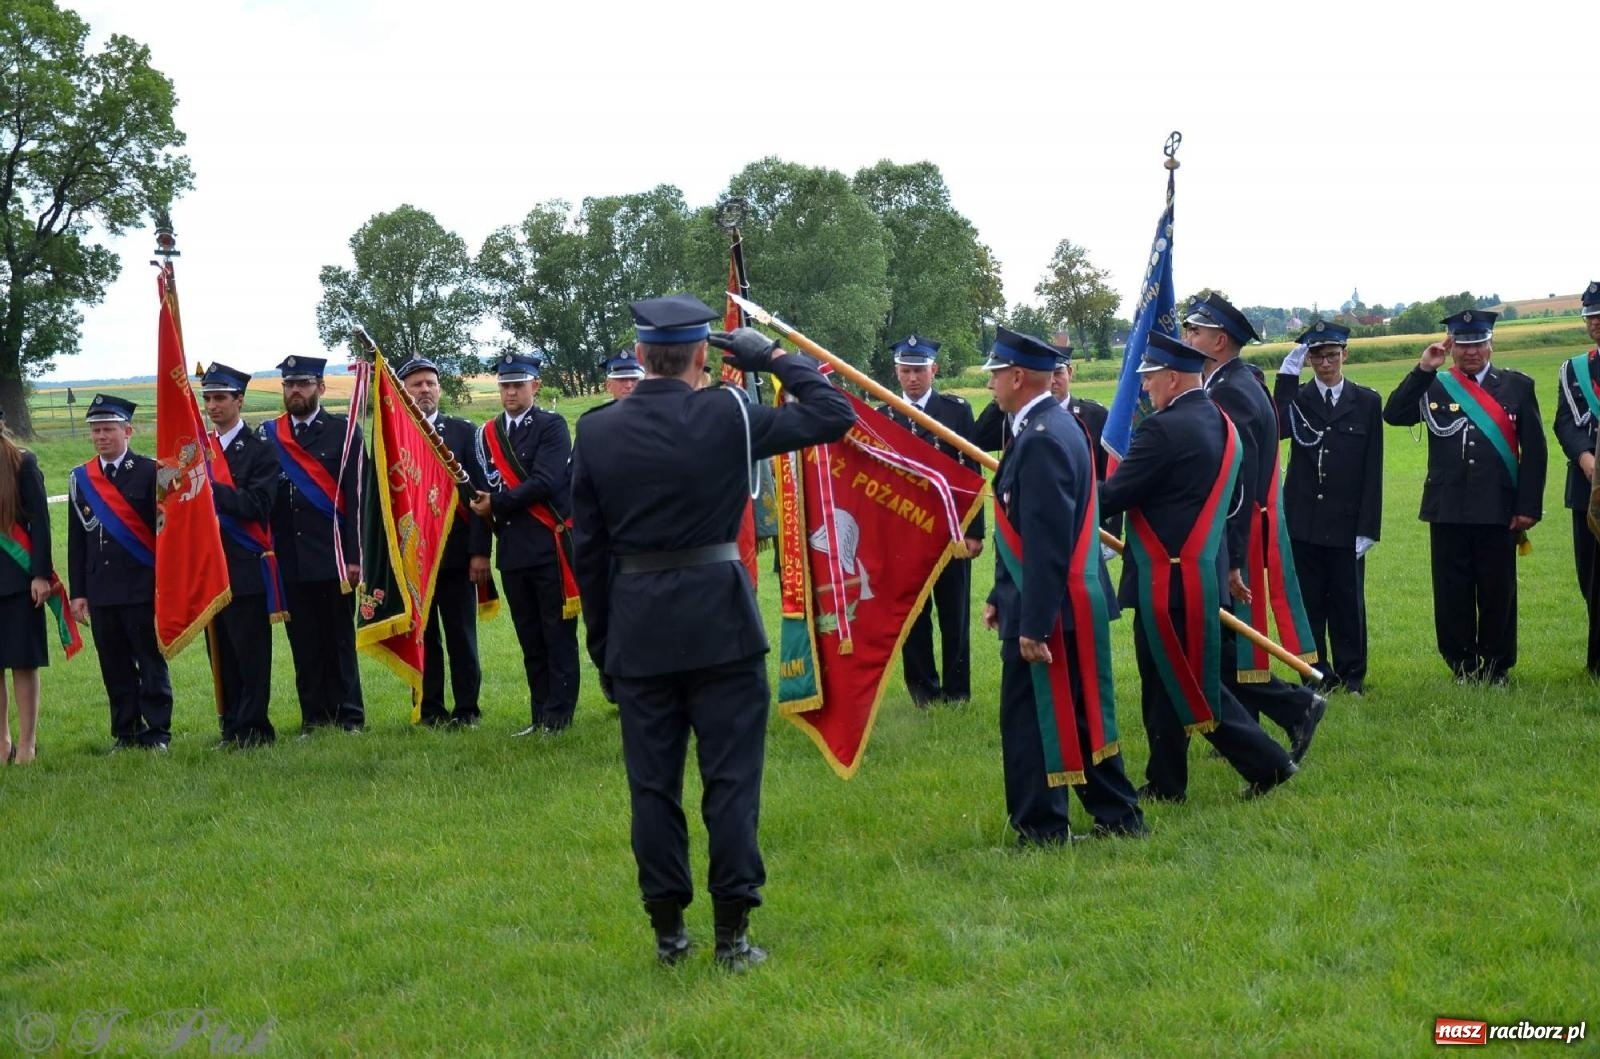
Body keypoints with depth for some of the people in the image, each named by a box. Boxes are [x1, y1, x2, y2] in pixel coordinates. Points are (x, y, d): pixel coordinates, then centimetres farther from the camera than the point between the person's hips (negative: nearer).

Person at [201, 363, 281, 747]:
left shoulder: (259, 450, -5)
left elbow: (257, 506, -16)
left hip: (247, 568, -6)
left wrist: (209, 487, -21)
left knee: (251, 654, -4)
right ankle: (232, 728, 14)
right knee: (221, 654, 9)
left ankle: (253, 727, 1)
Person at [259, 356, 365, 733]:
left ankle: (348, 717, 8)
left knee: (339, 641, 2)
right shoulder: (268, 435, 11)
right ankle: (314, 719, 11)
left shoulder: (343, 431, 2)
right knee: (304, 644, 5)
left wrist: (354, 557, -9)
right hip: (290, 559, 3)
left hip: (332, 557, -3)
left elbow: (356, 498, -3)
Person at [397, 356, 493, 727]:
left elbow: (479, 493, 1)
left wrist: (480, 551, -6)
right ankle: (430, 710, 12)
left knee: (462, 635, 4)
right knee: (422, 637, 5)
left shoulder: (464, 432, 5)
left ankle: (467, 710, 11)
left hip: (455, 554, 0)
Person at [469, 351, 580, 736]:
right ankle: (540, 717, 14)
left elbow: (545, 483, -15)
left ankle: (558, 717, 1)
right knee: (530, 641, 9)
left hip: (550, 546, -5)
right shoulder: (489, 433, 13)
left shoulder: (552, 426, -3)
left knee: (558, 636, -2)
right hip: (512, 550, 5)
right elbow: (485, 489, 11)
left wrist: (497, 503, -11)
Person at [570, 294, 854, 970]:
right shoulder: (728, 415, -8)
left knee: (653, 784, 10)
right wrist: (773, 357, 6)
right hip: (720, 620, -2)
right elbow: (834, 415, -1)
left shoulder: (596, 432, 0)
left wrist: (601, 643, 12)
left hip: (637, 627, 2)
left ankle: (668, 930, 16)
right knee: (731, 779, 3)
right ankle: (732, 933, 5)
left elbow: (588, 549, 4)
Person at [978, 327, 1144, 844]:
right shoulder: (1057, 423, 12)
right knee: (1080, 714, 16)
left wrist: (1032, 623, -24)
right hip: (1077, 605, 10)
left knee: (1028, 720, 0)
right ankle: (1118, 816, 23)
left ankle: (1040, 828, 8)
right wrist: (1002, 597, 20)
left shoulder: (1042, 439, -20)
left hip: (1047, 609, -10)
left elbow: (1047, 543, -25)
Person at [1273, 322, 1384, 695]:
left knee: (1348, 601, 5)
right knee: (1308, 601, 5)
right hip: (1303, 521, 1)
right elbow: (1277, 429, -18)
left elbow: (1373, 468, 1)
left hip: (1346, 521, -1)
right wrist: (1286, 375, -17)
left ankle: (1352, 675, 15)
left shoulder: (1367, 401, 4)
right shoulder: (1296, 397, 6)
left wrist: (1368, 527, -5)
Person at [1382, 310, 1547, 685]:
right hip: (1447, 510, 1)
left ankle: (1497, 668, 17)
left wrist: (1528, 507, -2)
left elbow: (1534, 450, 4)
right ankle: (1462, 668, 15)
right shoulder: (1434, 387, 7)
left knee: (1498, 593, 4)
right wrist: (1423, 370, -12)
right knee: (1452, 594, 4)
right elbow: (1393, 415, -8)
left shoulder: (1517, 386, 5)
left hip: (1498, 510, -1)